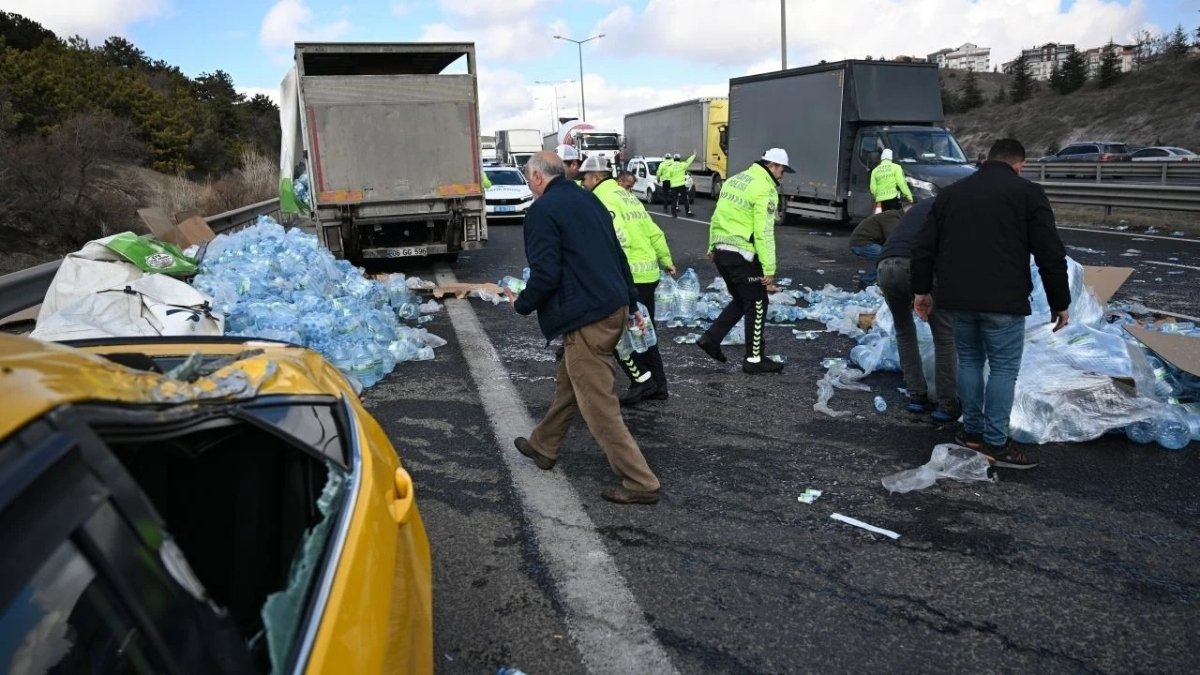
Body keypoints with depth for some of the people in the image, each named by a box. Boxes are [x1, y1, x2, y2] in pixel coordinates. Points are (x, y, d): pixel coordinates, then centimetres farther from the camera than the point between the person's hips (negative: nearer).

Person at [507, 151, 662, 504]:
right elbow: (618, 254, 18)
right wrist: (632, 303, 24)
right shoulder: (588, 200, 15)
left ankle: (640, 483, 3)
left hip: (585, 318, -10)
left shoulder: (542, 210, -11)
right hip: (614, 308, 10)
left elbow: (546, 273, -19)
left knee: (599, 405, -1)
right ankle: (544, 446, 42)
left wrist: (521, 304, 0)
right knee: (568, 381, 25)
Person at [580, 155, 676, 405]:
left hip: (630, 277, -9)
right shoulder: (627, 195, 17)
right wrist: (666, 260, 27)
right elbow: (654, 232, 19)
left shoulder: (603, 200, -11)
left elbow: (619, 239, -24)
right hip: (649, 274, 9)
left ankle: (643, 381, 3)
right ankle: (658, 385, 22)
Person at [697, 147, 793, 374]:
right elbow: (764, 232, -18)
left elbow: (717, 216, 18)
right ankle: (754, 359, 10)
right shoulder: (765, 189, -12)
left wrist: (713, 246, 26)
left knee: (741, 300, 21)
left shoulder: (734, 180, 14)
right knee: (757, 305, 4)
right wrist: (769, 268, -17)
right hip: (742, 255, -8)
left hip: (721, 251, 8)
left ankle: (711, 338, 17)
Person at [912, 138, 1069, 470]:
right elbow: (1051, 255, -3)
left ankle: (972, 431, 24)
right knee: (1004, 367, 4)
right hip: (1002, 300, -5)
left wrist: (922, 290, 21)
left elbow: (924, 248, 15)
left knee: (969, 360, 18)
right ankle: (995, 443, 7)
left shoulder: (951, 192, 15)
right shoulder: (1027, 193, 0)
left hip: (957, 297, 5)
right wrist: (1060, 302, 5)